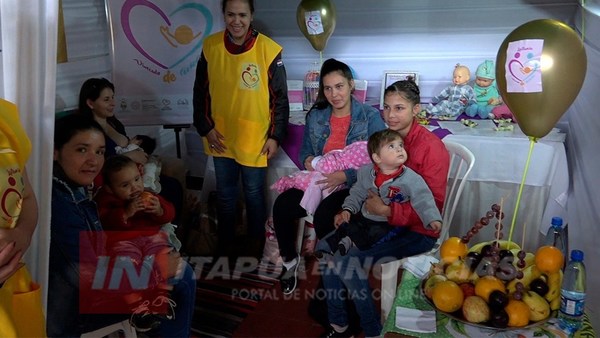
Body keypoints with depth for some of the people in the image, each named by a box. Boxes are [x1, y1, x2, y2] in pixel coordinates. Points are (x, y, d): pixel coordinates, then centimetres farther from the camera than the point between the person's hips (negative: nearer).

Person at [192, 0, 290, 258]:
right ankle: (225, 243, 37)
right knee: (225, 194, 17)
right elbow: (200, 92, 5)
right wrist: (205, 128, -1)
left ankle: (256, 243, 33)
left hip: (255, 140, -3)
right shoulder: (210, 46, -4)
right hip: (221, 138, 3)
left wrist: (275, 136, -7)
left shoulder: (268, 50, -12)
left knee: (254, 194, 13)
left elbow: (280, 98, -6)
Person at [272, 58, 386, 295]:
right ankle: (289, 260, 4)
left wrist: (345, 176, -23)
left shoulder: (370, 117, -6)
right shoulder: (315, 116, 8)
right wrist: (307, 160, -6)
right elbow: (305, 150, 19)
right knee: (282, 205, -22)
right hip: (319, 181, 5)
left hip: (353, 186, -4)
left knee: (323, 215, -34)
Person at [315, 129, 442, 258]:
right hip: (364, 217, 4)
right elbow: (357, 193, 11)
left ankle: (351, 242, -3)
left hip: (389, 223, -4)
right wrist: (347, 209, -1)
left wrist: (432, 219, -32)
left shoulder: (411, 178, -15)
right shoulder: (365, 172, -1)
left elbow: (423, 199, -18)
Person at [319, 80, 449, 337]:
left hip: (417, 231, -7)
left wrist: (387, 211, -27)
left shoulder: (430, 147, -17)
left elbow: (432, 207, -18)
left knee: (350, 262, -22)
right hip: (382, 220, 7)